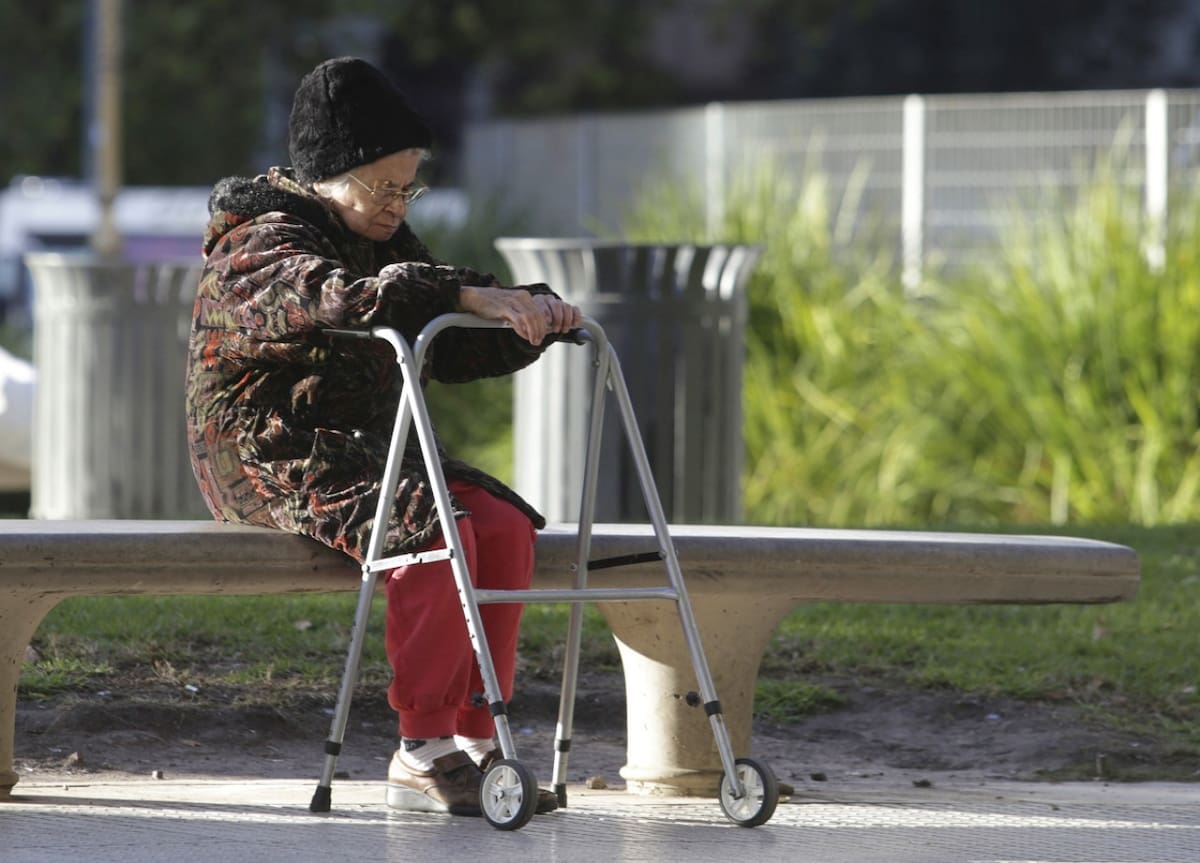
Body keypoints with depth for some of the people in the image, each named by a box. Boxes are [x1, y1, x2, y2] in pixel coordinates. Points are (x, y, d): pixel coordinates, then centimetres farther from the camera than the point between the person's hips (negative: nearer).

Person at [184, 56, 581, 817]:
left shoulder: (381, 241, 17)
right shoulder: (260, 245, -11)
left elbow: (450, 348, 18)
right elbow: (336, 299, -34)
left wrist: (532, 318, -3)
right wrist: (471, 295, -42)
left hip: (365, 452, 8)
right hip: (272, 460, -8)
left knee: (503, 526, -14)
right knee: (434, 531, -30)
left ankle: (471, 739, -16)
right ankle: (424, 748, -26)